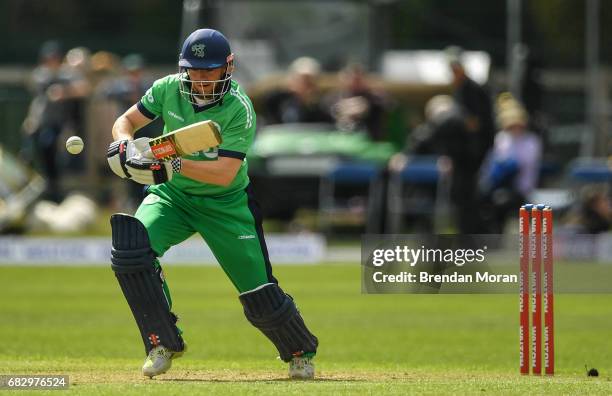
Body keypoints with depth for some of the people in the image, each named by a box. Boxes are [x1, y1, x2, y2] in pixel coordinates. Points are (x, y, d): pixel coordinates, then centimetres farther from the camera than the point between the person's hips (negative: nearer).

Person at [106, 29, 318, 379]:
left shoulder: (239, 109, -23)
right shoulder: (168, 89, -10)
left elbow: (225, 173, -30)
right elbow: (126, 121, 0)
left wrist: (172, 165, -41)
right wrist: (126, 146, -24)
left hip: (225, 203, -3)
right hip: (172, 194, 3)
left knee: (261, 295, -4)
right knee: (132, 249, -27)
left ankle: (301, 351, 29)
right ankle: (164, 342, -10)